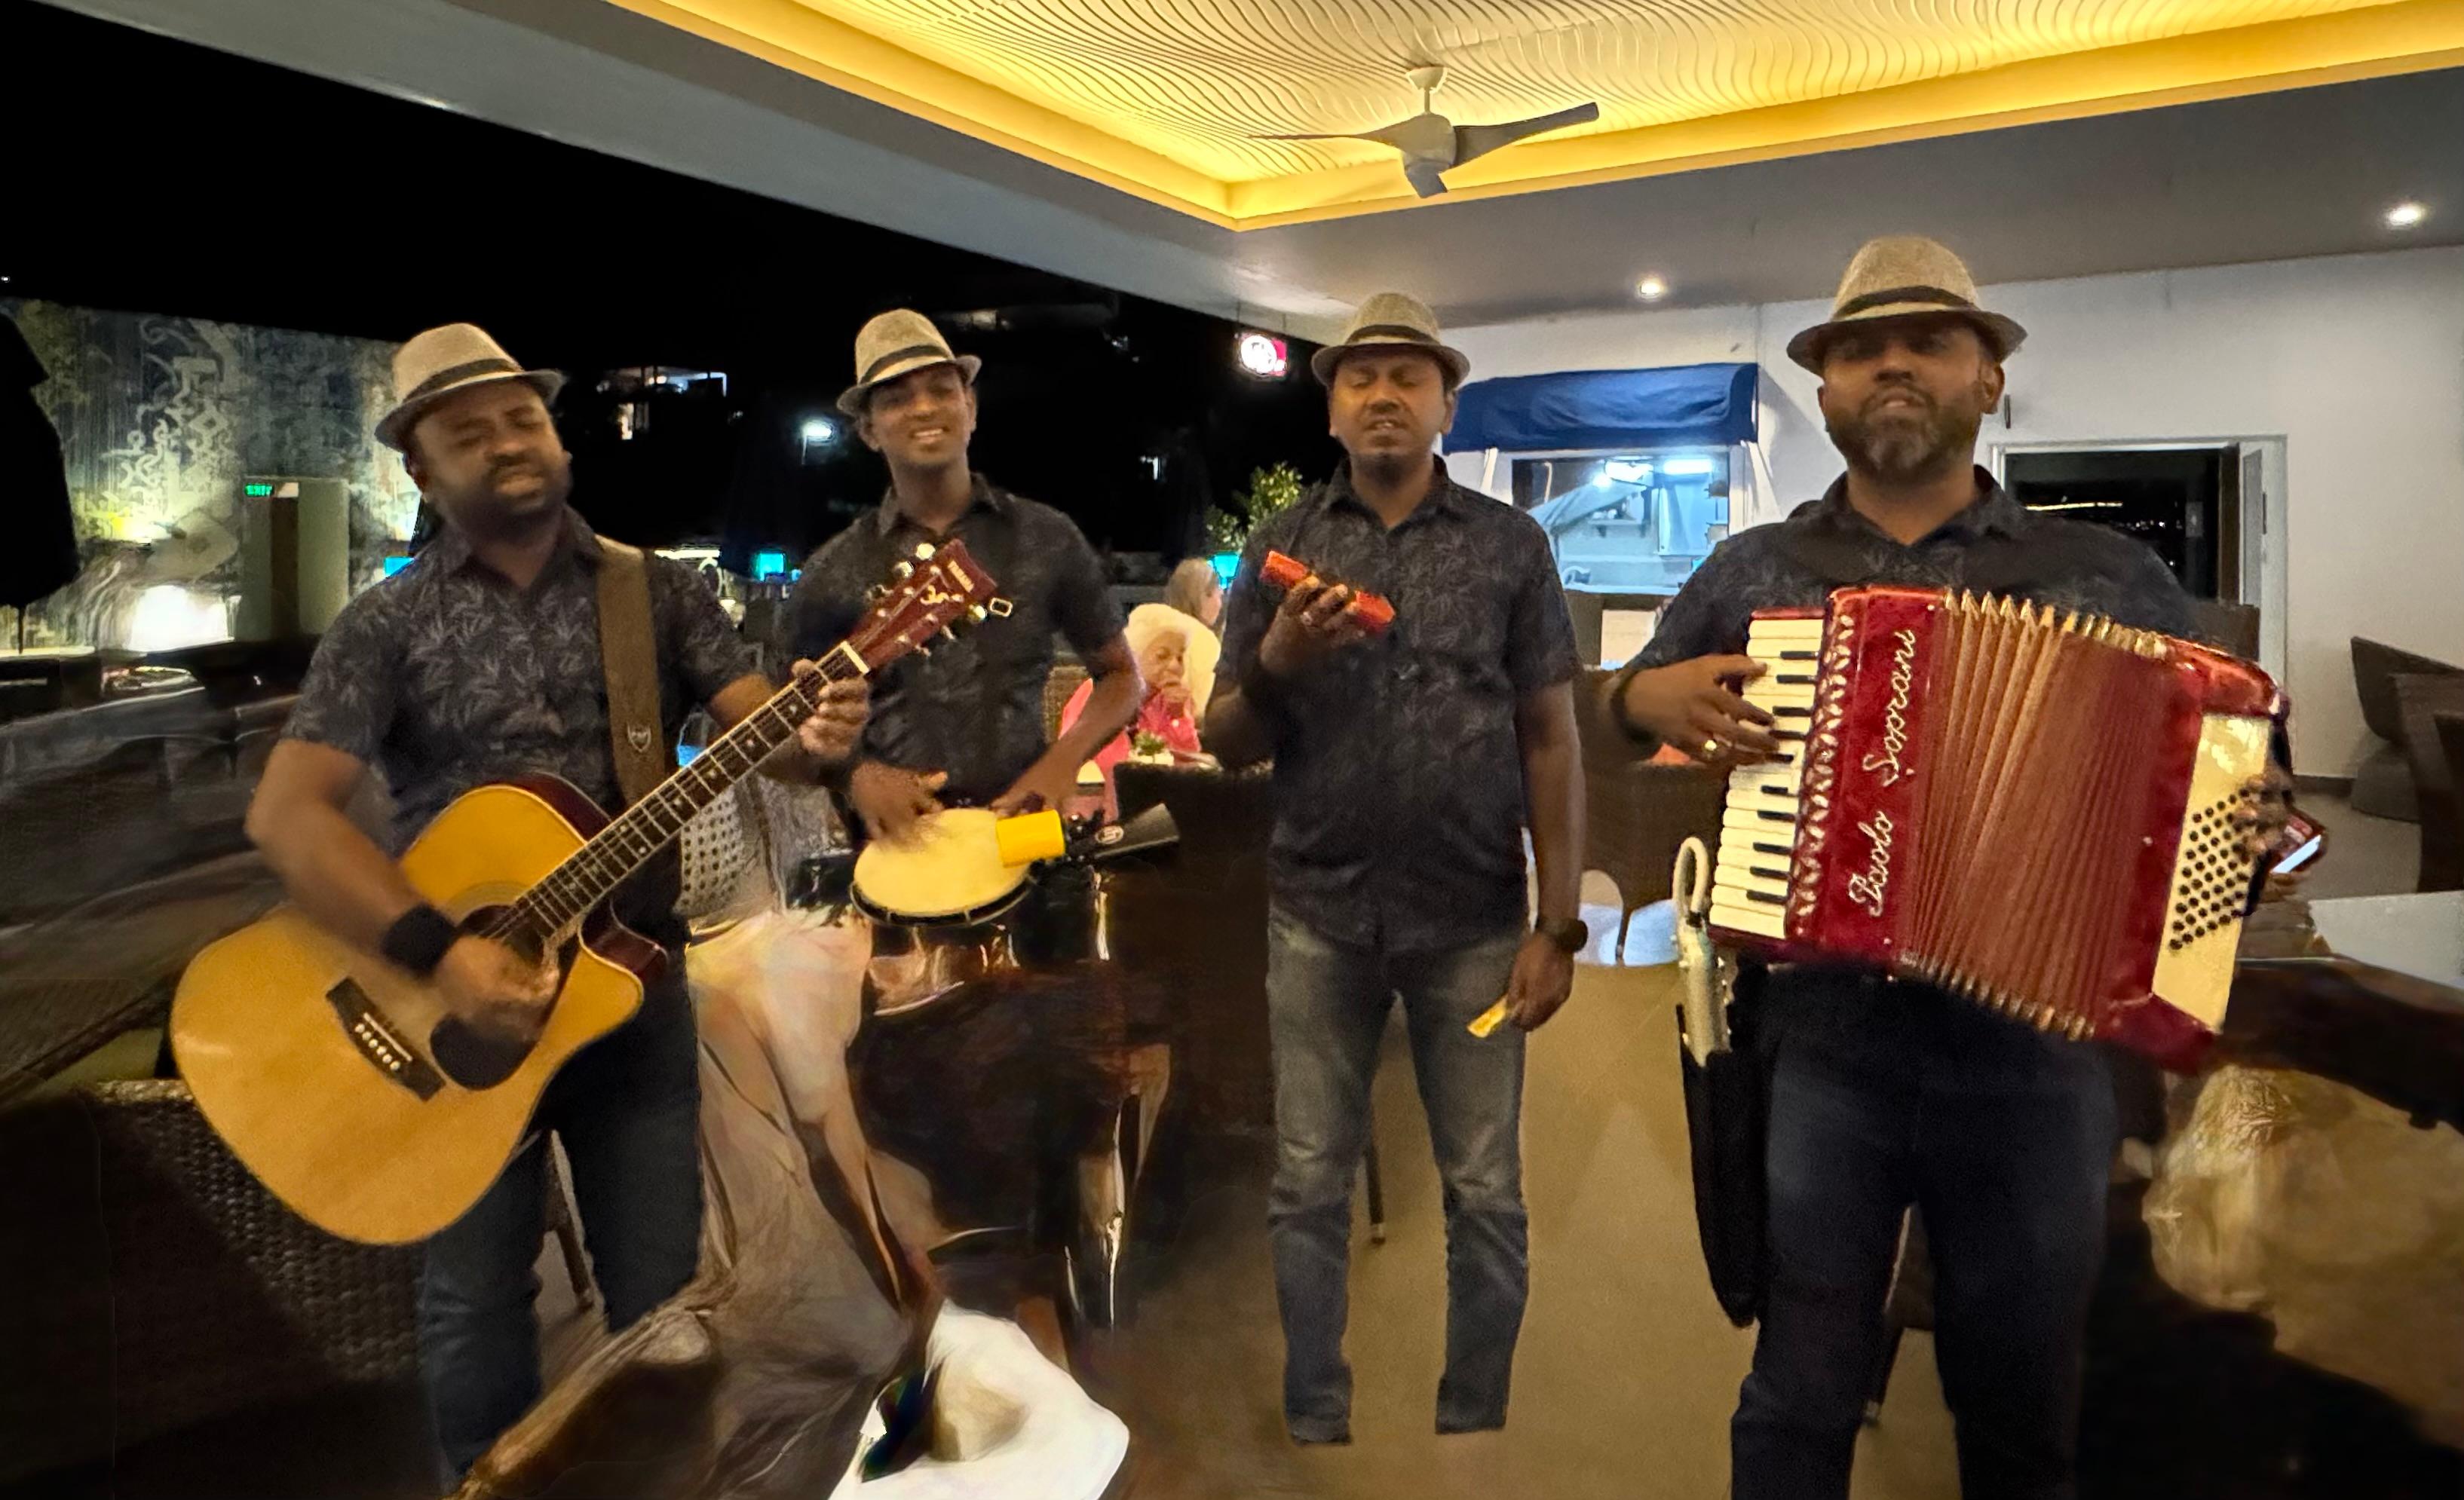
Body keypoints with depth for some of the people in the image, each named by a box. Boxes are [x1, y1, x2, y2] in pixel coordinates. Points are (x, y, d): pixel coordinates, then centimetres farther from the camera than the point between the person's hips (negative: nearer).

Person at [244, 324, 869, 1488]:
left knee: (660, 1292, 10)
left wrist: (813, 739, -30)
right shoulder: (384, 626, -3)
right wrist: (440, 953, -25)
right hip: (451, 1002, -1)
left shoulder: (658, 592, 3)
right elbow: (286, 813, -12)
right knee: (474, 1303, 13)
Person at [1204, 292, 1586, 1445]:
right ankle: (1314, 1425, 28)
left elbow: (1550, 740, 0)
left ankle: (1474, 1423, 28)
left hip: (1474, 919, -1)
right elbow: (1226, 746, 6)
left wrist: (1558, 924, -5)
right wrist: (1273, 664, -15)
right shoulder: (1278, 548, 5)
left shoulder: (1510, 544, 2)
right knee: (1309, 1189, 10)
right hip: (1318, 915, 1)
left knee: (1485, 1194, 8)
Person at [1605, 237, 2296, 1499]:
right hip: (1823, 1050, 0)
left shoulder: (2113, 577, 2)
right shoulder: (1749, 572, 3)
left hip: (2037, 1063, 1)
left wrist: (2256, 823, -13)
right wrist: (1650, 697, -9)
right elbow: (1623, 706, 13)